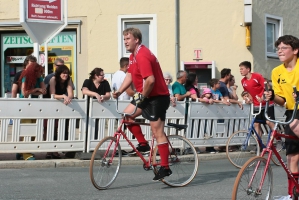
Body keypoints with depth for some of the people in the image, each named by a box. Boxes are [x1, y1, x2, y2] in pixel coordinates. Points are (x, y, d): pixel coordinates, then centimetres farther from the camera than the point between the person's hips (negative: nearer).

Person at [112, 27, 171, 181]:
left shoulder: (142, 56, -22)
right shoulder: (133, 56, 11)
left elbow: (150, 80, -30)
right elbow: (130, 75, 17)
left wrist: (142, 96, -17)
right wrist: (120, 91, 3)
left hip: (157, 97, -10)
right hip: (145, 96, 10)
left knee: (157, 132, -8)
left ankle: (165, 167, -4)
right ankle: (143, 144, 15)